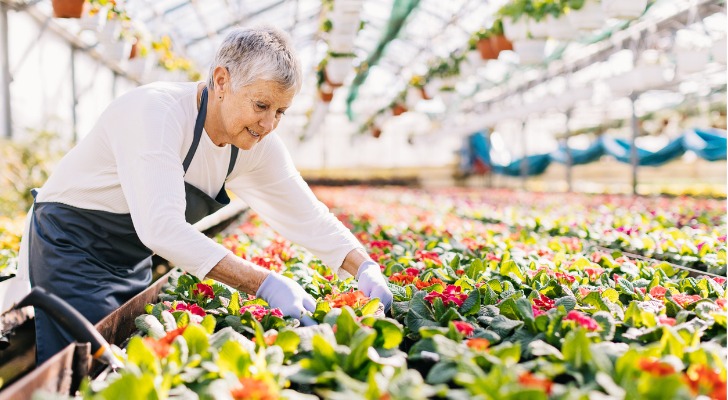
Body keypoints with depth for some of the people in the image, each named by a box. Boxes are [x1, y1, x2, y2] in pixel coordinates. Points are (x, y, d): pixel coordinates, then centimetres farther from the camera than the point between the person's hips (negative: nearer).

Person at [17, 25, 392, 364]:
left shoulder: (259, 145, -8)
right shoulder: (156, 111, -29)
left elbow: (308, 216, -2)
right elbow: (161, 226, -40)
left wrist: (365, 267, -17)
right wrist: (265, 284, -43)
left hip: (133, 261, 7)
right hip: (69, 249, -7)